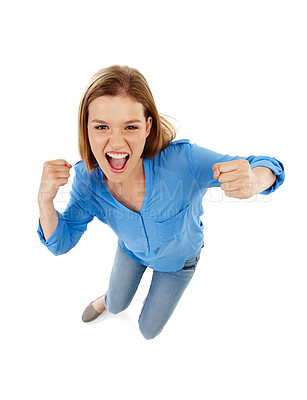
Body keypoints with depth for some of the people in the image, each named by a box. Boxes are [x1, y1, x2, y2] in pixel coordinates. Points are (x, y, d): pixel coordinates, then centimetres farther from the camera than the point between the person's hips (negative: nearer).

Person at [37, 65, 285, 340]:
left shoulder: (182, 161, -43)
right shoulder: (88, 180, -31)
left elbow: (265, 166, -32)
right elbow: (61, 242, -17)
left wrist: (254, 181, -58)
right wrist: (45, 201, -38)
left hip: (179, 256, -1)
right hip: (132, 250, 2)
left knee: (148, 330, 21)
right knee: (117, 305, 30)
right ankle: (107, 300, 69)